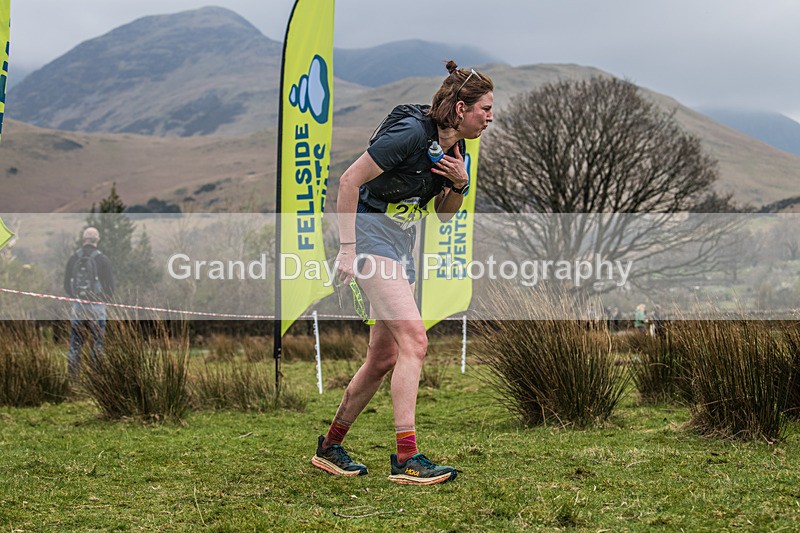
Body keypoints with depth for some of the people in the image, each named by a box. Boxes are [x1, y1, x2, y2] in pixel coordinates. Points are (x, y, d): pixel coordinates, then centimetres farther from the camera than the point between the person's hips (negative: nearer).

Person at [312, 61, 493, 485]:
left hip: (401, 246, 9)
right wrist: (348, 248, -21)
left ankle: (329, 447, 22)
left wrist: (459, 184, -5)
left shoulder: (456, 149, 6)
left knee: (384, 357, 8)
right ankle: (406, 459, -19)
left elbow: (444, 214, 16)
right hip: (371, 235, -9)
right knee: (413, 339, -19)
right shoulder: (410, 134, -20)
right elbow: (349, 180, -18)